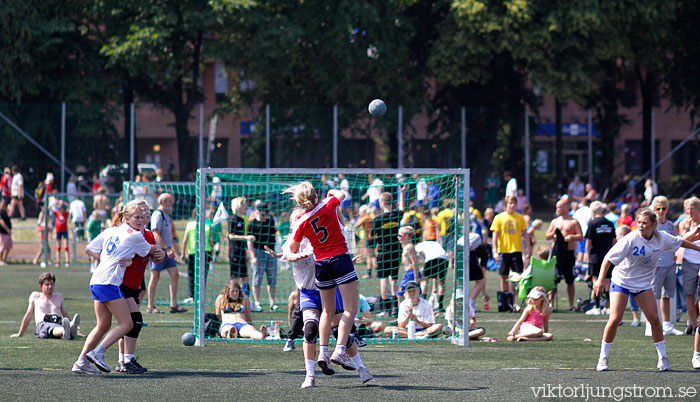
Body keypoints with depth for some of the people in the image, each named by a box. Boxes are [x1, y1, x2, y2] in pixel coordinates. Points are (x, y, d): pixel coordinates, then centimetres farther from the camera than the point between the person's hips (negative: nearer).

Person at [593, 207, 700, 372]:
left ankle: (663, 358, 10)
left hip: (643, 284, 4)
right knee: (615, 319, -12)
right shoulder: (631, 239, -22)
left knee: (654, 319, -3)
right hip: (621, 281, -4)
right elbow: (609, 258, -20)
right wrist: (600, 280, -27)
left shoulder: (661, 238, -9)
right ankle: (603, 358, 0)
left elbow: (680, 242, 13)